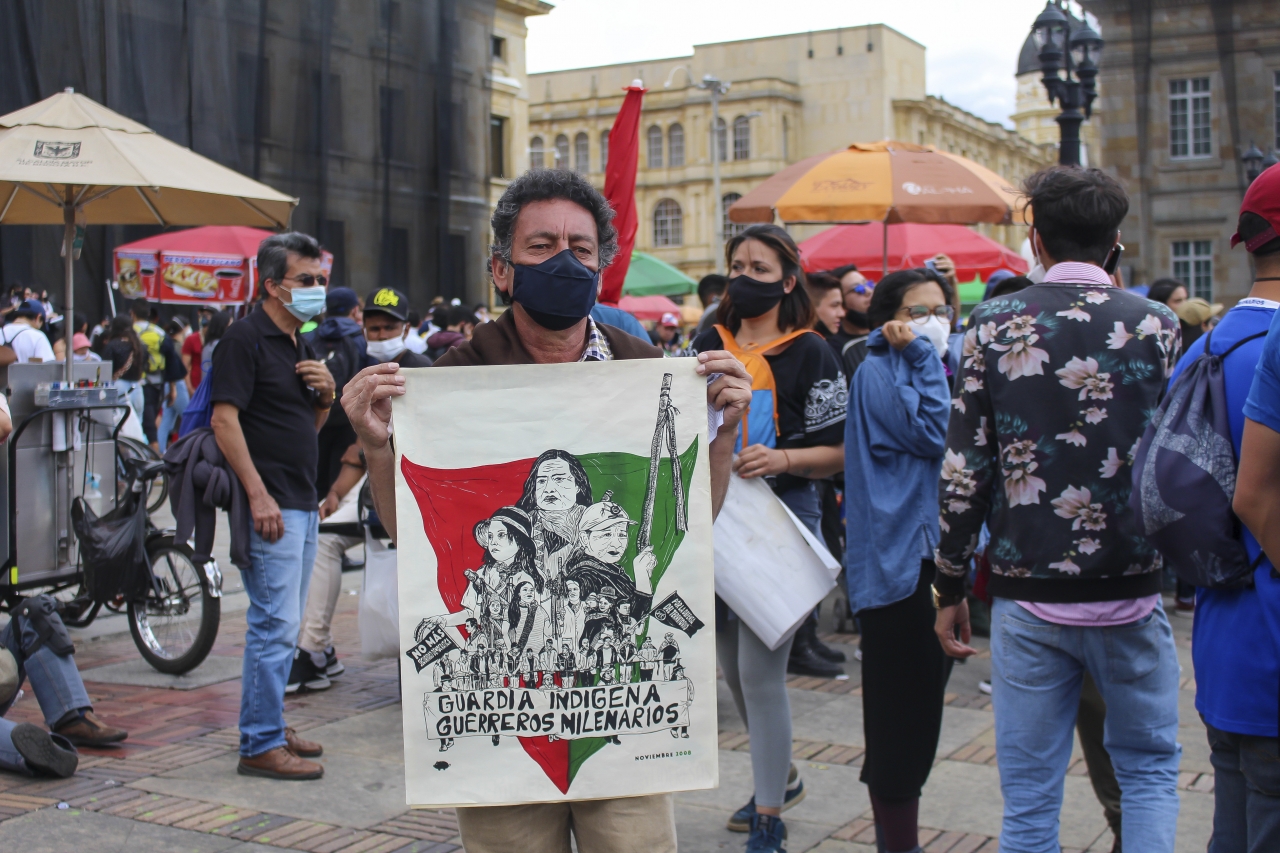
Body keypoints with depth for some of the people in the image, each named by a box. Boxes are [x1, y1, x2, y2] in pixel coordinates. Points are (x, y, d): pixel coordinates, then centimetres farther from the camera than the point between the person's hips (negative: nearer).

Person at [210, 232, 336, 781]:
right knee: (275, 624, -9)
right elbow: (225, 420, -18)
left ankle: (270, 728, 23)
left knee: (284, 624, 14)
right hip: (271, 507, -9)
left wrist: (326, 394, 3)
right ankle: (260, 745, -3)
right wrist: (258, 495, -23)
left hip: (303, 505, 10)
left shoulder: (297, 345, 18)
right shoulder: (245, 339, -10)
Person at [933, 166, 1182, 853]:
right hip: (1129, 594, 0)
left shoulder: (994, 327, -4)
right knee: (1149, 769, 19)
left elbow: (964, 470, -4)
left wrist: (949, 587, 3)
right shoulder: (1156, 326, -3)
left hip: (1027, 597, 0)